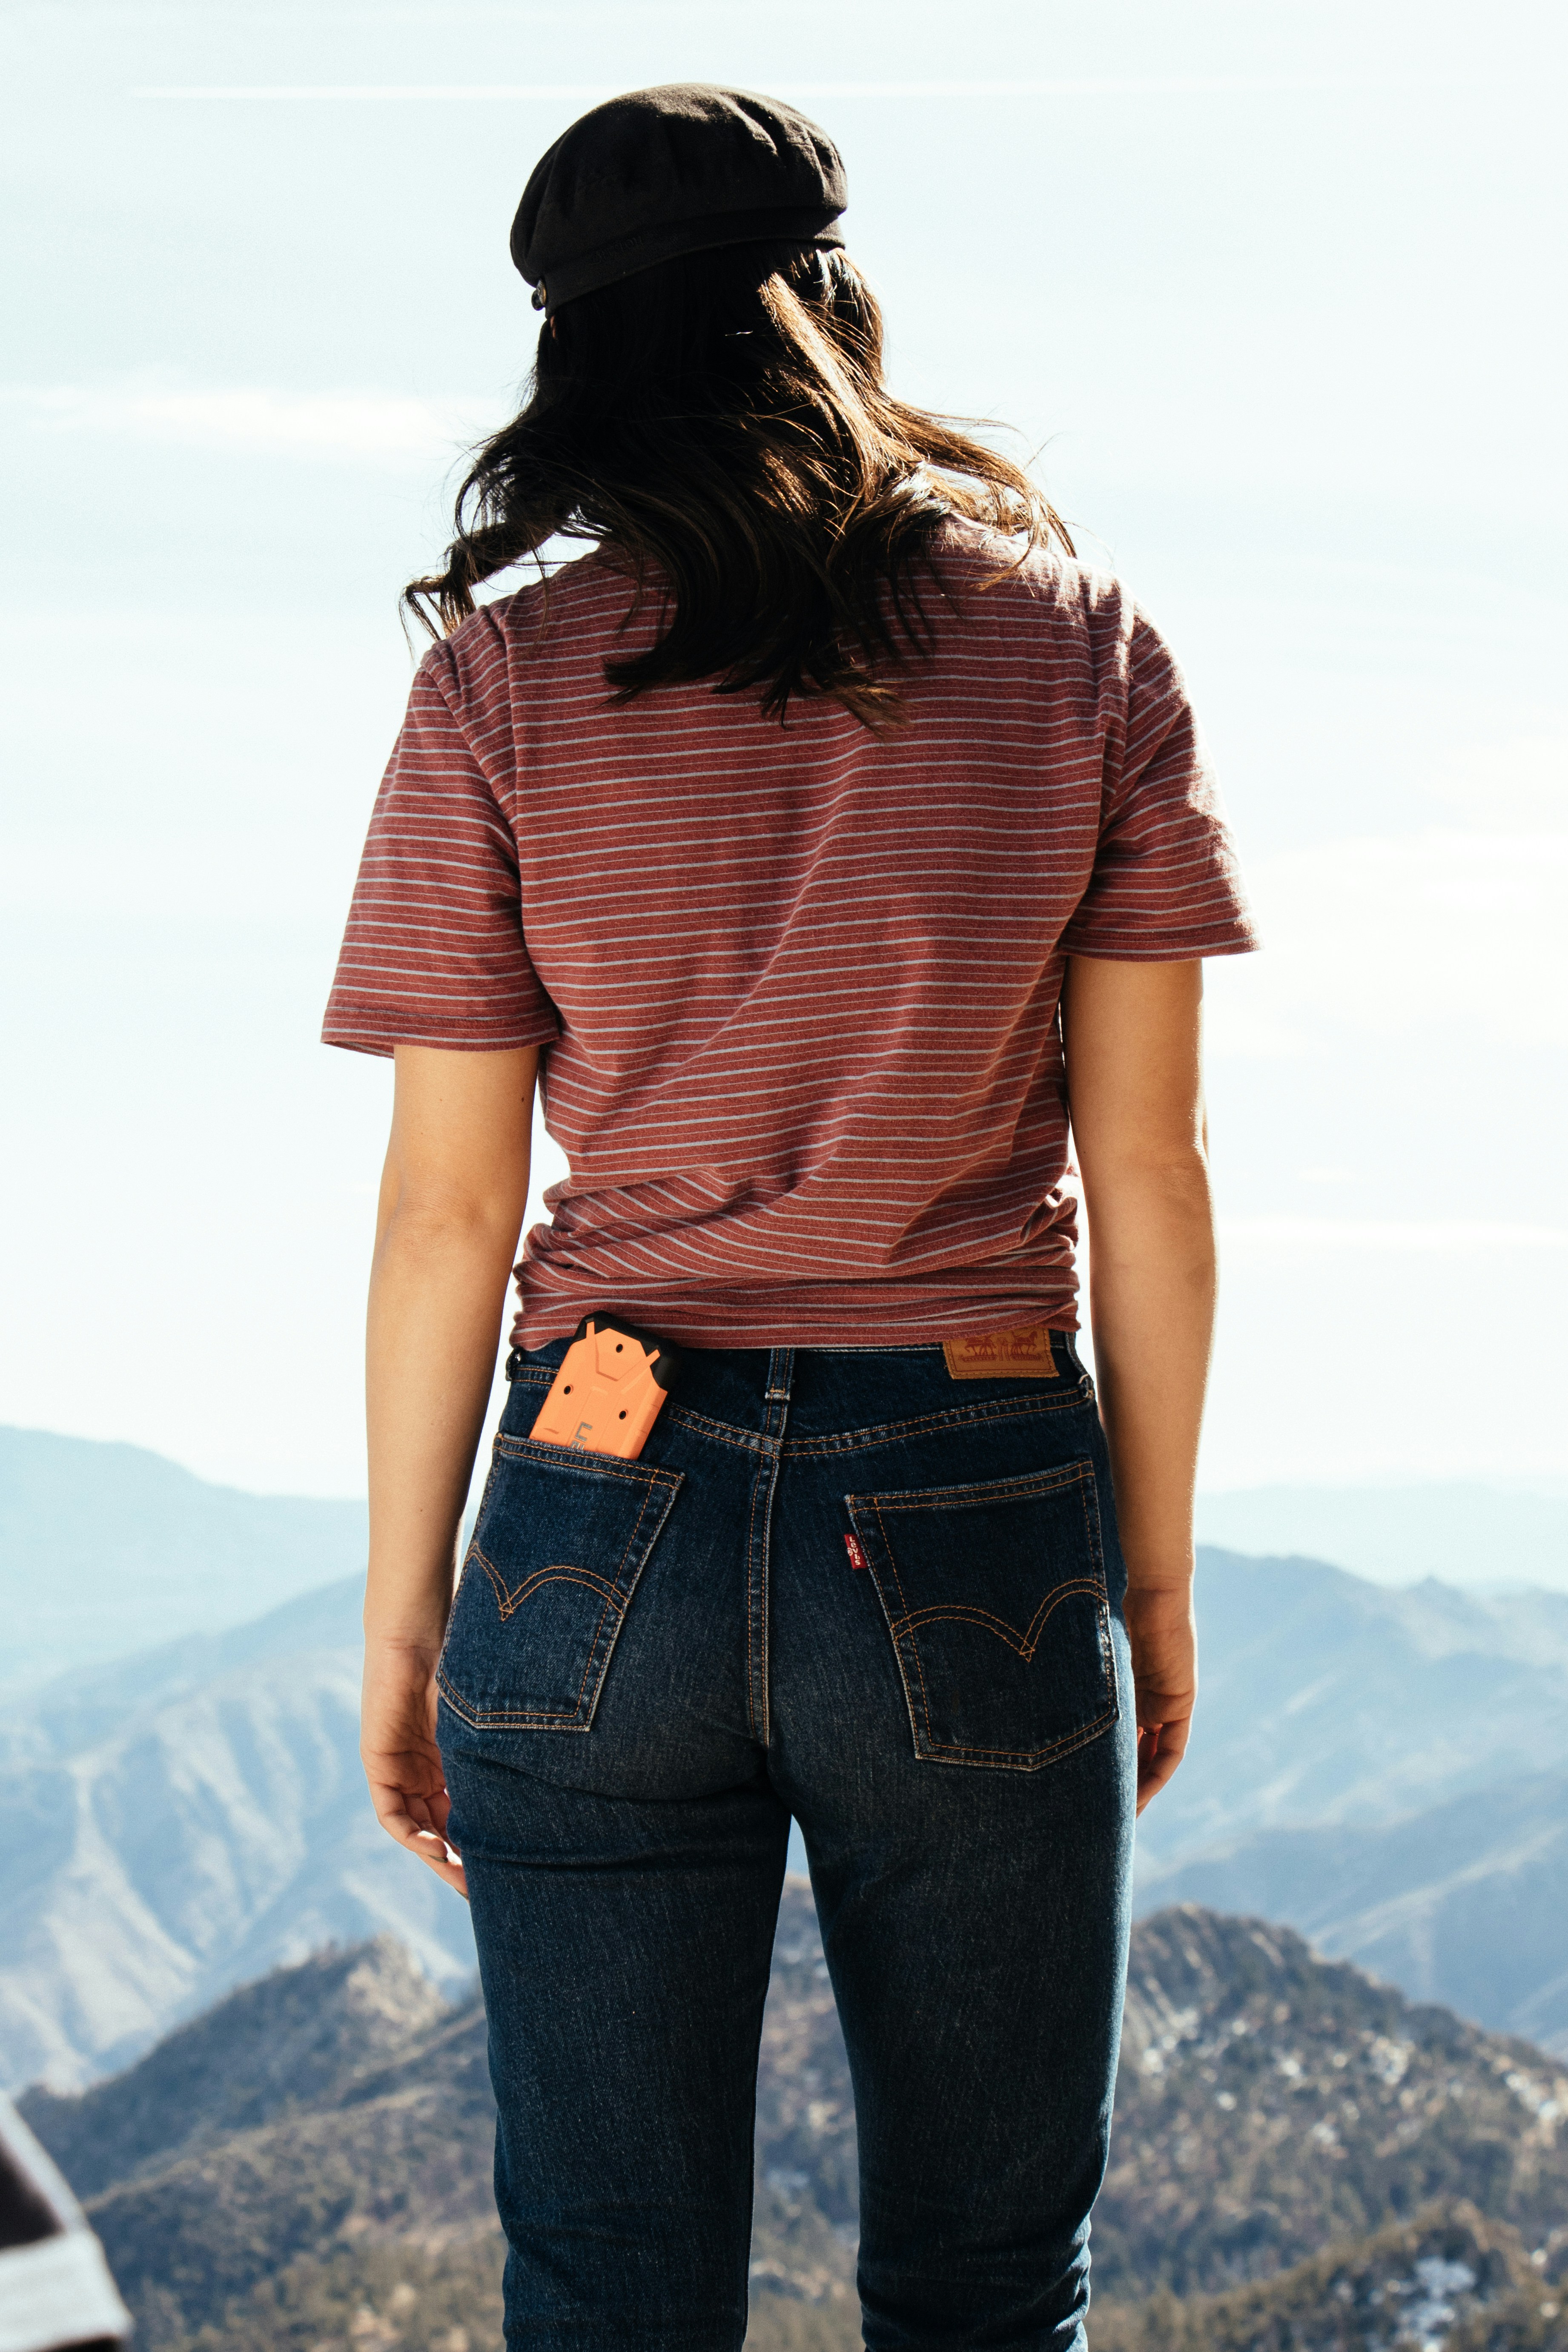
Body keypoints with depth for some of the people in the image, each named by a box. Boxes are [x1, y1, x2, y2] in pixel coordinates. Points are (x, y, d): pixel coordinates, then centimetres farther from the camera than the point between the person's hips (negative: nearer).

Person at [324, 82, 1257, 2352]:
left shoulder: (505, 683, -3)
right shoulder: (1081, 649, -2)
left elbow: (444, 1211, -2)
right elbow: (1147, 1174, -1)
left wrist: (403, 1617, 8)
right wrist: (1157, 1572, 10)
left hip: (607, 1519, 0)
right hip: (977, 1537, 0)